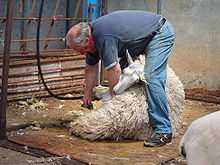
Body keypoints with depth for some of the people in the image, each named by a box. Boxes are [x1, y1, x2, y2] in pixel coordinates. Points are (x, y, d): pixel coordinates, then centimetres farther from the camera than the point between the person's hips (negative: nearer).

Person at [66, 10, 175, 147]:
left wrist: (112, 96, -11)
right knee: (124, 70, 11)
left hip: (160, 33, -10)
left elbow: (114, 70, -26)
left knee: (152, 78, -21)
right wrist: (88, 94, 15)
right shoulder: (92, 34, 1)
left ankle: (164, 131, -19)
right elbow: (91, 68, 12)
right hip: (149, 36, 10)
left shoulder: (103, 36, -30)